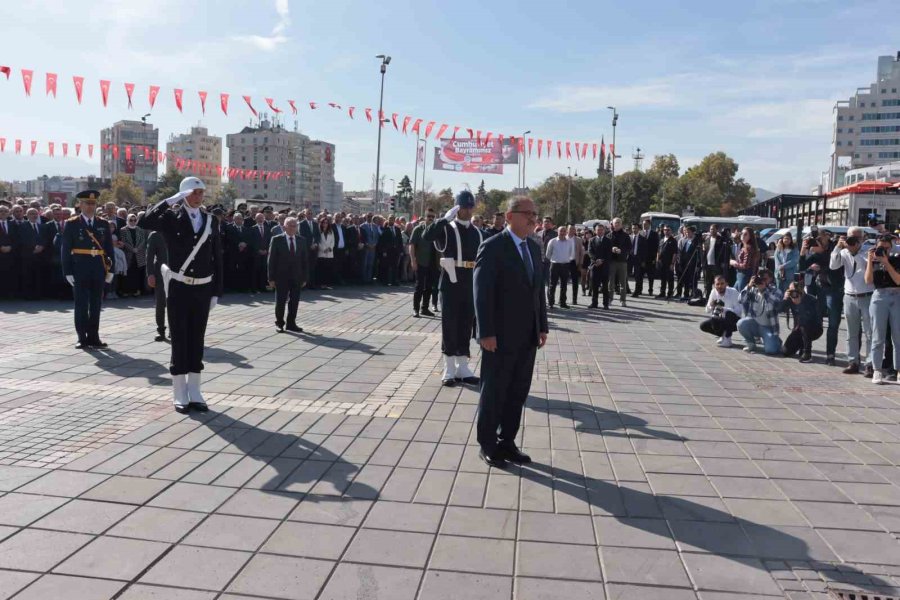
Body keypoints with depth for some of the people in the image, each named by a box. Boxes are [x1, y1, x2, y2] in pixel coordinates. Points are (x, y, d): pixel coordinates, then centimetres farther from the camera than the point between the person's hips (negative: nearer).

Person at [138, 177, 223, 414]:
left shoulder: (211, 221, 6)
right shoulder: (172, 217, -3)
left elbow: (217, 258, 7)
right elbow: (143, 222, -23)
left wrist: (216, 291, 4)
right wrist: (171, 200, -21)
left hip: (202, 289, 3)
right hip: (178, 288, -3)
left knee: (197, 340, 8)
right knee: (179, 340, 2)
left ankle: (194, 392, 18)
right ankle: (179, 394, 11)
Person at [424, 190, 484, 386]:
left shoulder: (478, 232, 11)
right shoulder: (447, 228, -3)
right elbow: (428, 236, -23)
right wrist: (445, 218, -25)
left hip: (471, 285, 5)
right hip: (451, 283, -4)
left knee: (466, 326, 10)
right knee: (449, 326, 1)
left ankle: (462, 367, 19)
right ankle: (449, 370, 8)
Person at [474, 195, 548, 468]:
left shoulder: (535, 248, 11)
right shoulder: (492, 247, -11)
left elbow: (538, 290, 15)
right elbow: (482, 293, -15)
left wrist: (542, 326, 11)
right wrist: (486, 333, -18)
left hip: (527, 337, 7)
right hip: (500, 336, -7)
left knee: (518, 393, 12)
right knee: (493, 393, 6)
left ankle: (507, 442, 25)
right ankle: (487, 445, 20)